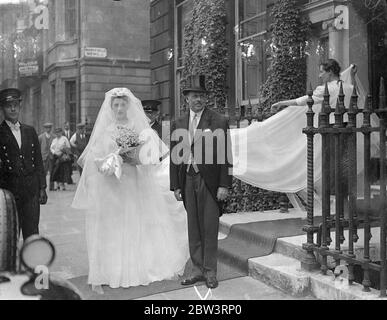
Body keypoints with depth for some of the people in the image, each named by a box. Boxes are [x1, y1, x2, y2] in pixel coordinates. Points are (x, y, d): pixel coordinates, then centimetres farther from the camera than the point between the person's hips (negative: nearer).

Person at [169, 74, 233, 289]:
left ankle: (210, 272, 16)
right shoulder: (178, 125, 10)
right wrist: (175, 186, 8)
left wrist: (224, 185, -9)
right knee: (193, 229, 10)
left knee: (210, 229, 3)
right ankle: (198, 269, 22)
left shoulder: (219, 122, -2)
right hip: (188, 182, 4)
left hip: (210, 182, -4)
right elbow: (175, 157, 12)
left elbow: (225, 155, -5)